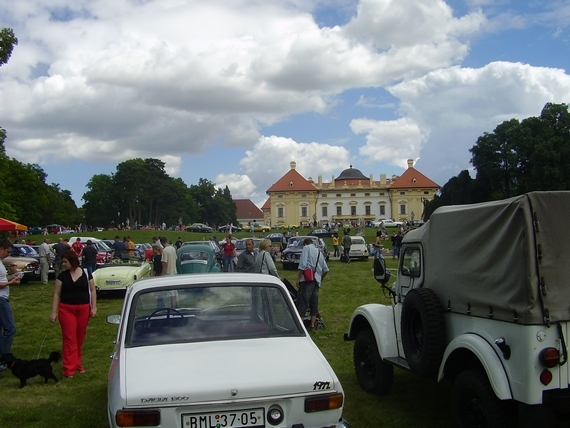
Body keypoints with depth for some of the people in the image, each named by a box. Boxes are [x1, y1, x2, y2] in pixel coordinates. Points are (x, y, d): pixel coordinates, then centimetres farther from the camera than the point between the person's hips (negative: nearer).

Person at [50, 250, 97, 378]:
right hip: (66, 309, -1)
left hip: (84, 309, 1)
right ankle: (69, 368, -3)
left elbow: (92, 291, 6)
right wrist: (54, 312, -3)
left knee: (80, 338, 10)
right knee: (69, 338, -5)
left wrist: (94, 307, -1)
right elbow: (56, 294, 2)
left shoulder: (86, 274, 2)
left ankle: (77, 363, 25)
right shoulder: (62, 276, 2)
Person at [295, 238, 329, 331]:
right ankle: (312, 325, 15)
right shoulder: (319, 252, 20)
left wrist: (298, 279, -12)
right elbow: (326, 269, 19)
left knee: (302, 302, -6)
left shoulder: (306, 248, 0)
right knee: (314, 303, 12)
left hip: (307, 280, -7)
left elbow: (302, 265, -14)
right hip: (316, 280, 7)